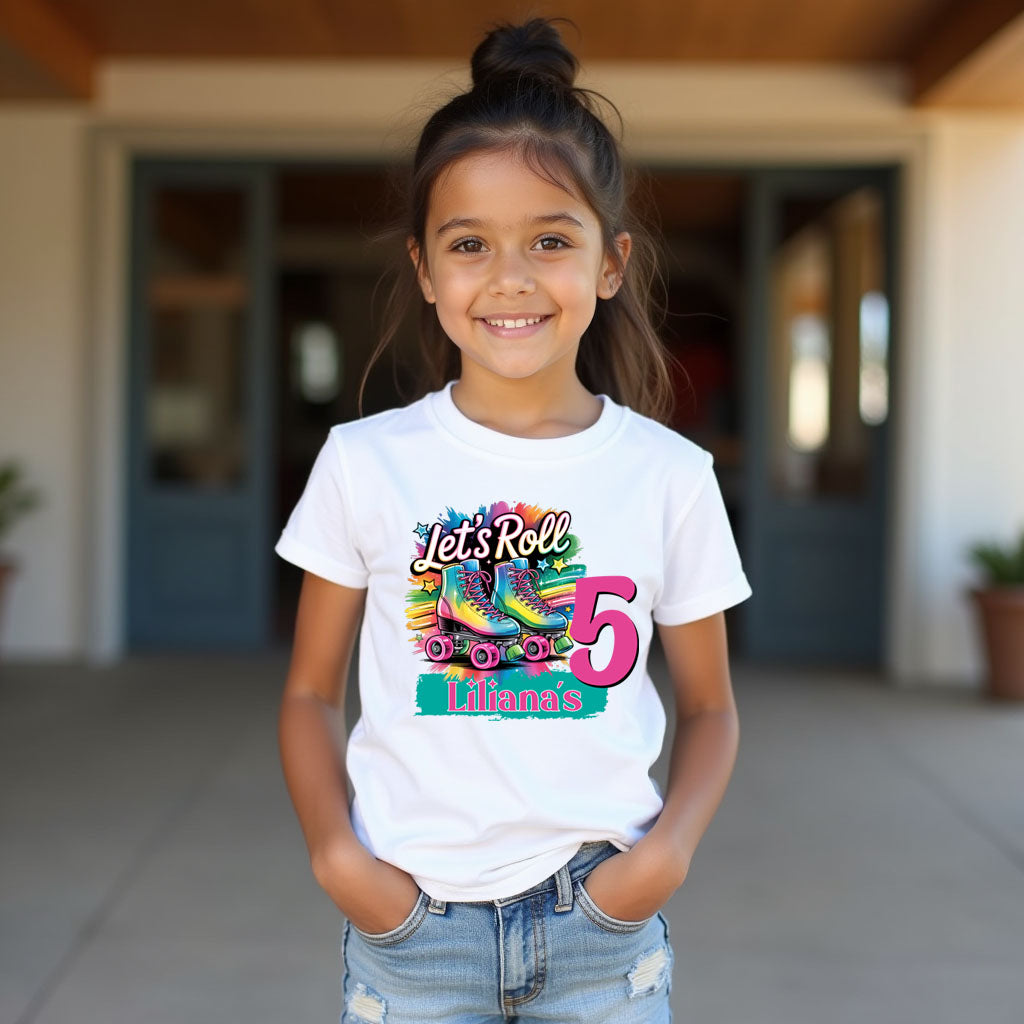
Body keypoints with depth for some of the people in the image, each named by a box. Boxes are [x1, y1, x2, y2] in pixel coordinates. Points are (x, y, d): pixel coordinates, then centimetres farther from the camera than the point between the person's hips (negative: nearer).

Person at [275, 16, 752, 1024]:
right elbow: (311, 691, 3)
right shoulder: (366, 461, -4)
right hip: (409, 914, 0)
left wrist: (671, 846, -10)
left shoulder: (670, 476, -3)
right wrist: (335, 854, -11)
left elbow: (708, 707, 6)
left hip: (603, 914, 1)